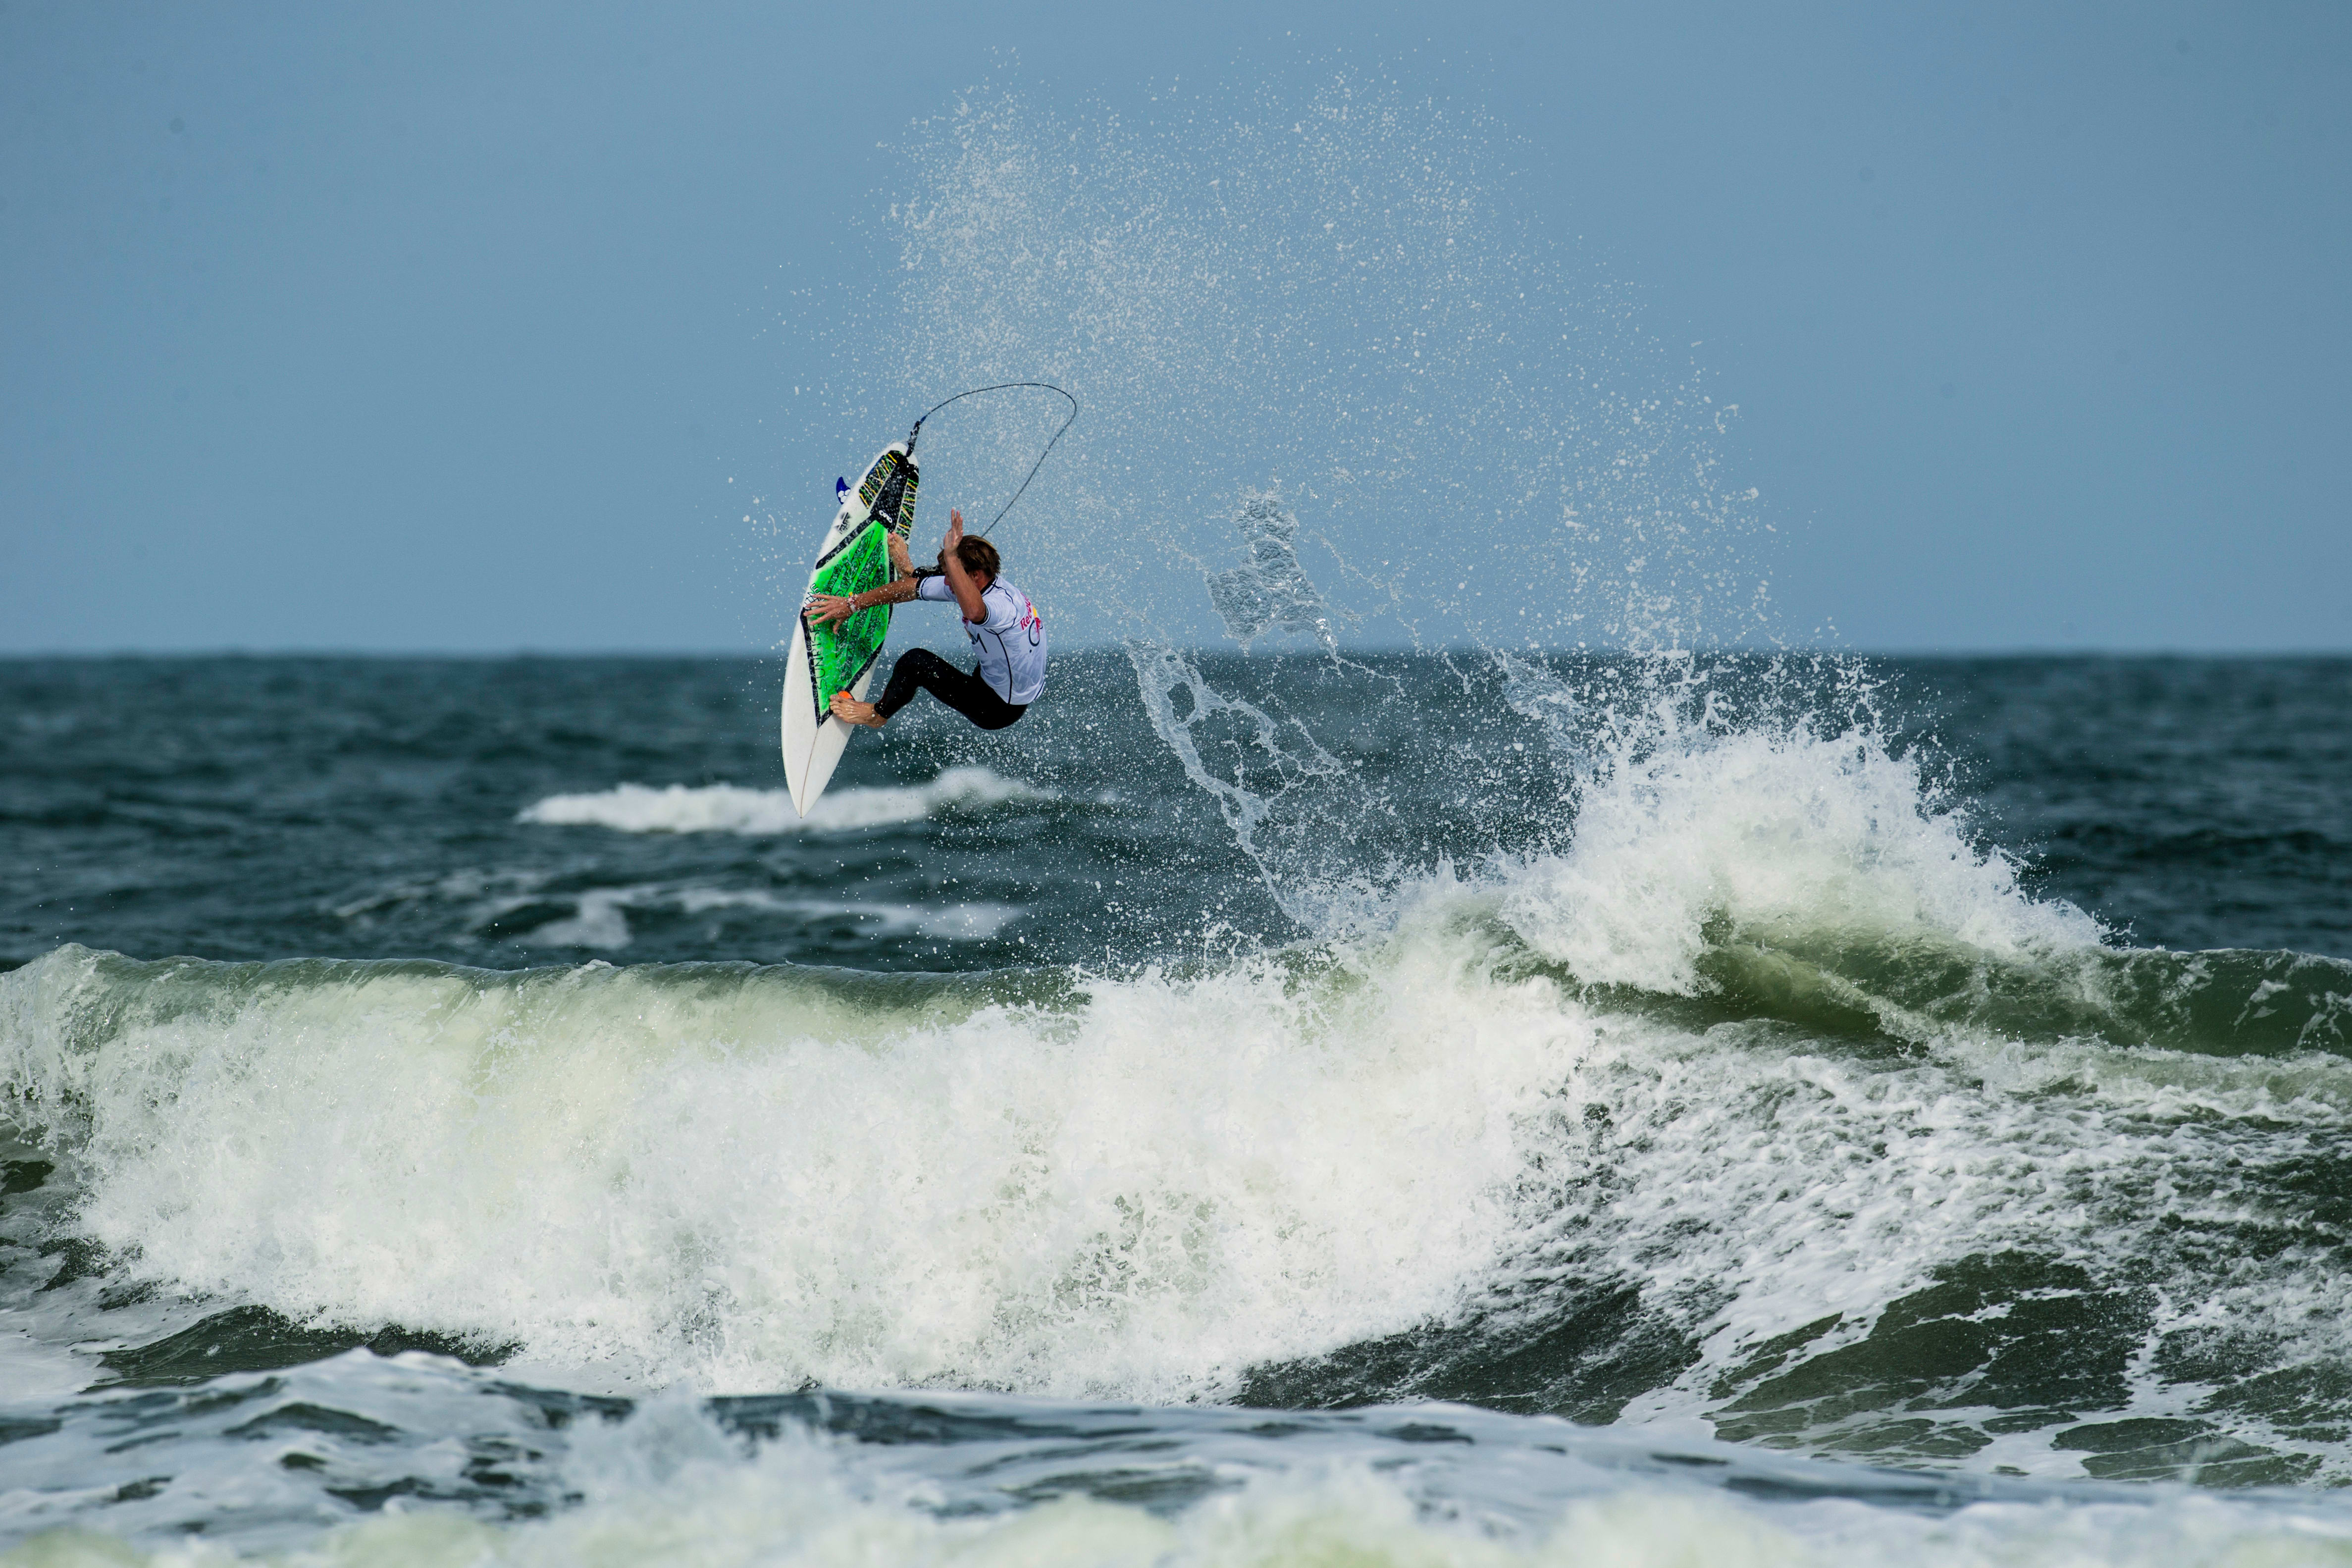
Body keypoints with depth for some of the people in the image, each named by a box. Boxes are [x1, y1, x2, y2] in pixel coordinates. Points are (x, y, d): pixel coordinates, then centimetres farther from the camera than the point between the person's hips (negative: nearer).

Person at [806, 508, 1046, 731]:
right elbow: (909, 589, -2)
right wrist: (852, 604, 0)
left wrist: (952, 558, -59)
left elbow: (974, 611, -64)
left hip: (999, 709, -9)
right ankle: (908, 571, 48)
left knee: (916, 661, -15)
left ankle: (878, 714, 12)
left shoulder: (1001, 605, -37)